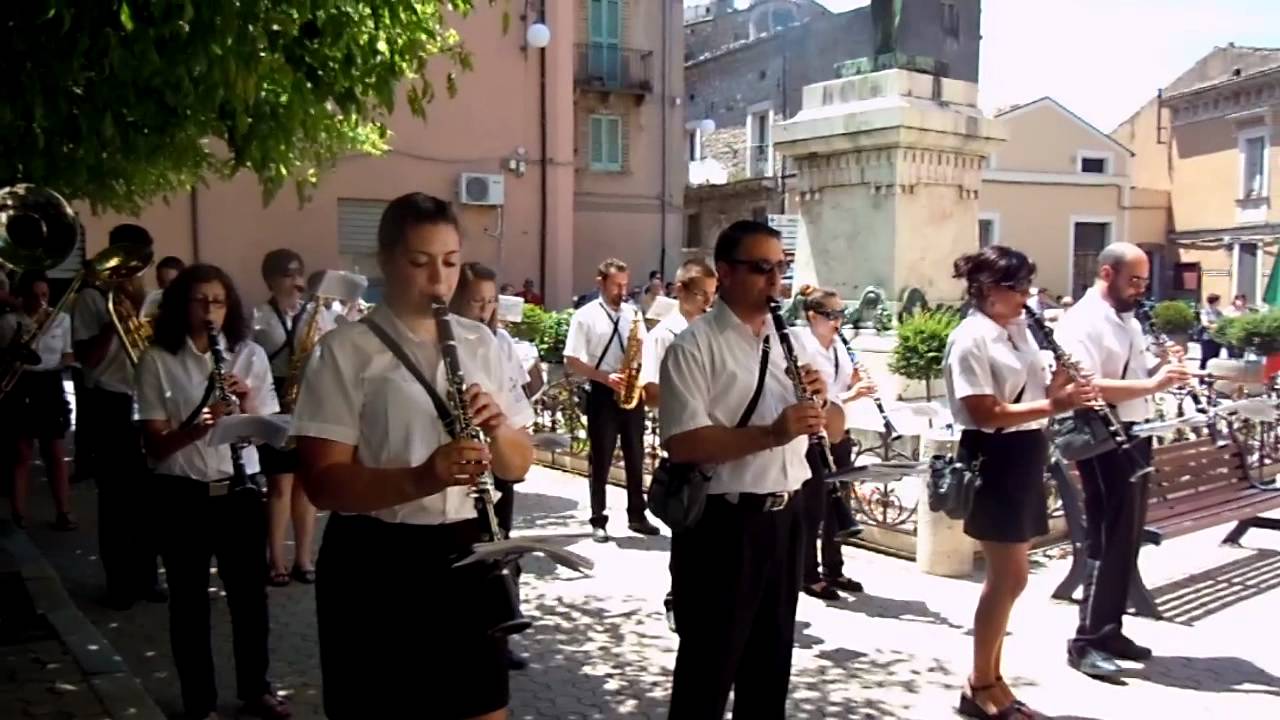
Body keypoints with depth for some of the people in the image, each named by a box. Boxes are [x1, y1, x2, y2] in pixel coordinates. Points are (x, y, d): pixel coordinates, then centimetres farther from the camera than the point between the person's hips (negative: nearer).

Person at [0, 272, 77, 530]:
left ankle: (63, 512, 12)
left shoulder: (62, 318, 4)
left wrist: (65, 362, -7)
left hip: (50, 387, 2)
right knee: (21, 454, 5)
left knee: (56, 453, 6)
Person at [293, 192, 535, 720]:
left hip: (466, 552, 4)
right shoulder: (346, 351, -7)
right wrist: (420, 479, -29)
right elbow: (323, 481, -13)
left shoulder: (480, 343, 7)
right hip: (376, 564, -3)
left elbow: (518, 467, 7)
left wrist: (496, 429, -15)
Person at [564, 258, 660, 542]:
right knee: (600, 461, 3)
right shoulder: (585, 315, -5)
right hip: (602, 394, -4)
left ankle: (637, 516, 22)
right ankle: (598, 521, 13)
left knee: (635, 458, 10)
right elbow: (571, 361, -8)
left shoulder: (634, 313, 8)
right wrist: (605, 376, -18)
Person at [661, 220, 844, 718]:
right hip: (720, 523, -7)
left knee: (773, 654, 20)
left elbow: (835, 426, 12)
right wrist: (770, 434, -28)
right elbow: (682, 443, -21)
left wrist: (820, 404, -10)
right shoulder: (693, 346, -11)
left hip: (785, 517, 7)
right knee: (710, 662, 7)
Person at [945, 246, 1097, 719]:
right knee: (1010, 578, -4)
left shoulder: (1019, 329, 11)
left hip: (1024, 457, 9)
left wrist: (1062, 383, -3)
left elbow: (1035, 392, 17)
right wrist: (1053, 405, -25)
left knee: (1007, 577, 14)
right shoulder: (969, 340, -15)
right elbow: (986, 413, -22)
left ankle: (990, 679, 25)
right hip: (993, 460, -9)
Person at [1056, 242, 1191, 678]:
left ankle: (1109, 629, 27)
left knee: (1127, 537, 15)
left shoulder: (1128, 320, 14)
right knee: (1108, 539, -4)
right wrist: (1152, 384, -29)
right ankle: (1086, 642, 5)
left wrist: (1163, 371, 2)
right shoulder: (1082, 323, -15)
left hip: (1135, 436, 9)